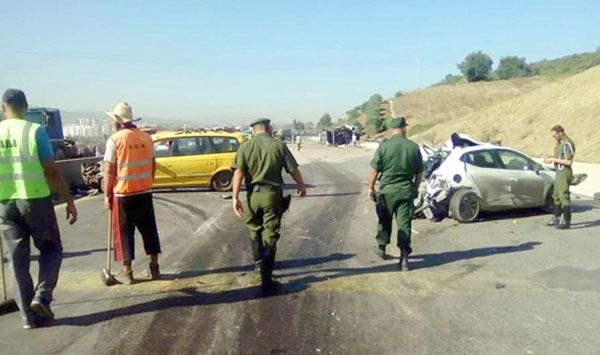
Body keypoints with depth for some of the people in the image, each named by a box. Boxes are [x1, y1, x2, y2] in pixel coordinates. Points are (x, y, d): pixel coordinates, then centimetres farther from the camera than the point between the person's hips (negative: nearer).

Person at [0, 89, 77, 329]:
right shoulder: (35, 131, -7)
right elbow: (52, 172, -10)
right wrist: (69, 201, -4)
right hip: (35, 199, -3)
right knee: (51, 248, 15)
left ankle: (29, 315, 15)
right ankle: (42, 296, -2)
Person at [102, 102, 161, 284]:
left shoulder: (115, 140, -10)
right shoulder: (146, 137, 4)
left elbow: (109, 171, -11)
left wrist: (107, 195, -3)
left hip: (123, 193, -4)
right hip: (144, 192, 4)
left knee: (124, 232, 7)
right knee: (149, 229, 13)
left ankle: (127, 272, 12)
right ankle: (154, 267, 18)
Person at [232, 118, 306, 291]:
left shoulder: (245, 146, 1)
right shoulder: (279, 145, 0)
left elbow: (238, 172, -9)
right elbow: (293, 169, 1)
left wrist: (235, 197, -10)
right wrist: (301, 186, 19)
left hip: (253, 194, 1)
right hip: (272, 194, -1)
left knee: (255, 231, 24)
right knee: (270, 236, 5)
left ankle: (260, 264, 36)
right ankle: (266, 279, 6)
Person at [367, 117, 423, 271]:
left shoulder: (384, 146, -9)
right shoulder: (414, 147, -1)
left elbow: (374, 170, -8)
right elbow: (419, 173, 7)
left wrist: (371, 187, 5)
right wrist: (415, 188, 21)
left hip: (387, 190, -1)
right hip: (406, 191, 1)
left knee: (384, 221, 18)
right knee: (404, 224, 4)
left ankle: (381, 248, 34)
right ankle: (404, 258, 0)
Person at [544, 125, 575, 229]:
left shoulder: (567, 144, -17)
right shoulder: (560, 143, 13)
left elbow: (569, 162, -22)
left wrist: (554, 159, -16)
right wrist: (551, 159, 7)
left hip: (565, 173, -10)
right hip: (559, 173, 10)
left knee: (564, 197, -7)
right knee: (556, 196, 15)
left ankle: (566, 221, -2)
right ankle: (555, 219, 23)